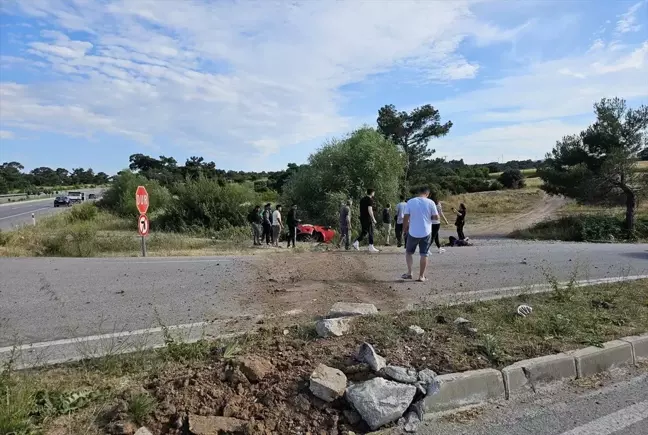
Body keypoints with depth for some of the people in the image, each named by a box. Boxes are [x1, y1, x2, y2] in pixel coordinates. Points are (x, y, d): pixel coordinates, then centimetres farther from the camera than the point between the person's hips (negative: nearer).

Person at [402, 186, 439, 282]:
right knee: (424, 255, 8)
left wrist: (404, 228, 10)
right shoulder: (430, 202, -6)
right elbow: (436, 217, -4)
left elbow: (406, 218, -4)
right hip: (426, 233, 0)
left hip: (413, 233, 0)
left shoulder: (410, 202, -5)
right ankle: (421, 276, 11)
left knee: (409, 252, 18)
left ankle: (409, 273, 13)